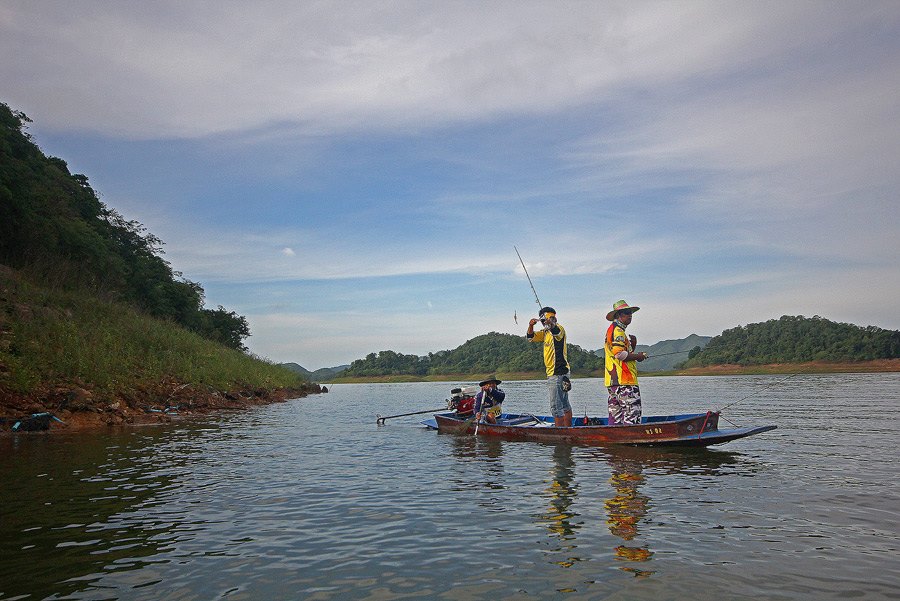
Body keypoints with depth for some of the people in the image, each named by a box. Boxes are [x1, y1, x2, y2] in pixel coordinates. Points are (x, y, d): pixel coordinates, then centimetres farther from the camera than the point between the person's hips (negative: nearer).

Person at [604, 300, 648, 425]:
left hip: (613, 381, 11)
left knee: (616, 414, 10)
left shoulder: (612, 330, 25)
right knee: (632, 410, -11)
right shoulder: (617, 330, -8)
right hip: (623, 380, -11)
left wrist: (631, 346, 9)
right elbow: (619, 354, -19)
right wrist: (638, 356, -6)